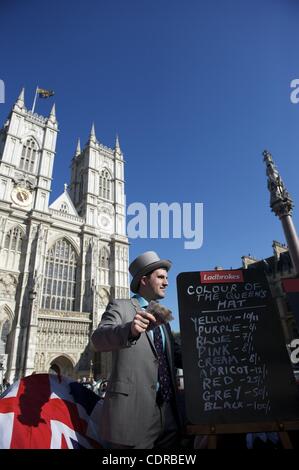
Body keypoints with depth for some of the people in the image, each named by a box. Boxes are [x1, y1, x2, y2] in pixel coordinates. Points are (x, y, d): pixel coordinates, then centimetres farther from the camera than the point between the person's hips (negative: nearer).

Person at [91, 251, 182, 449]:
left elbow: (176, 356, 15)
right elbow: (98, 339, -21)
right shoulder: (120, 307, -3)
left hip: (168, 413, 6)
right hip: (133, 410, -6)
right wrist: (129, 330, -40)